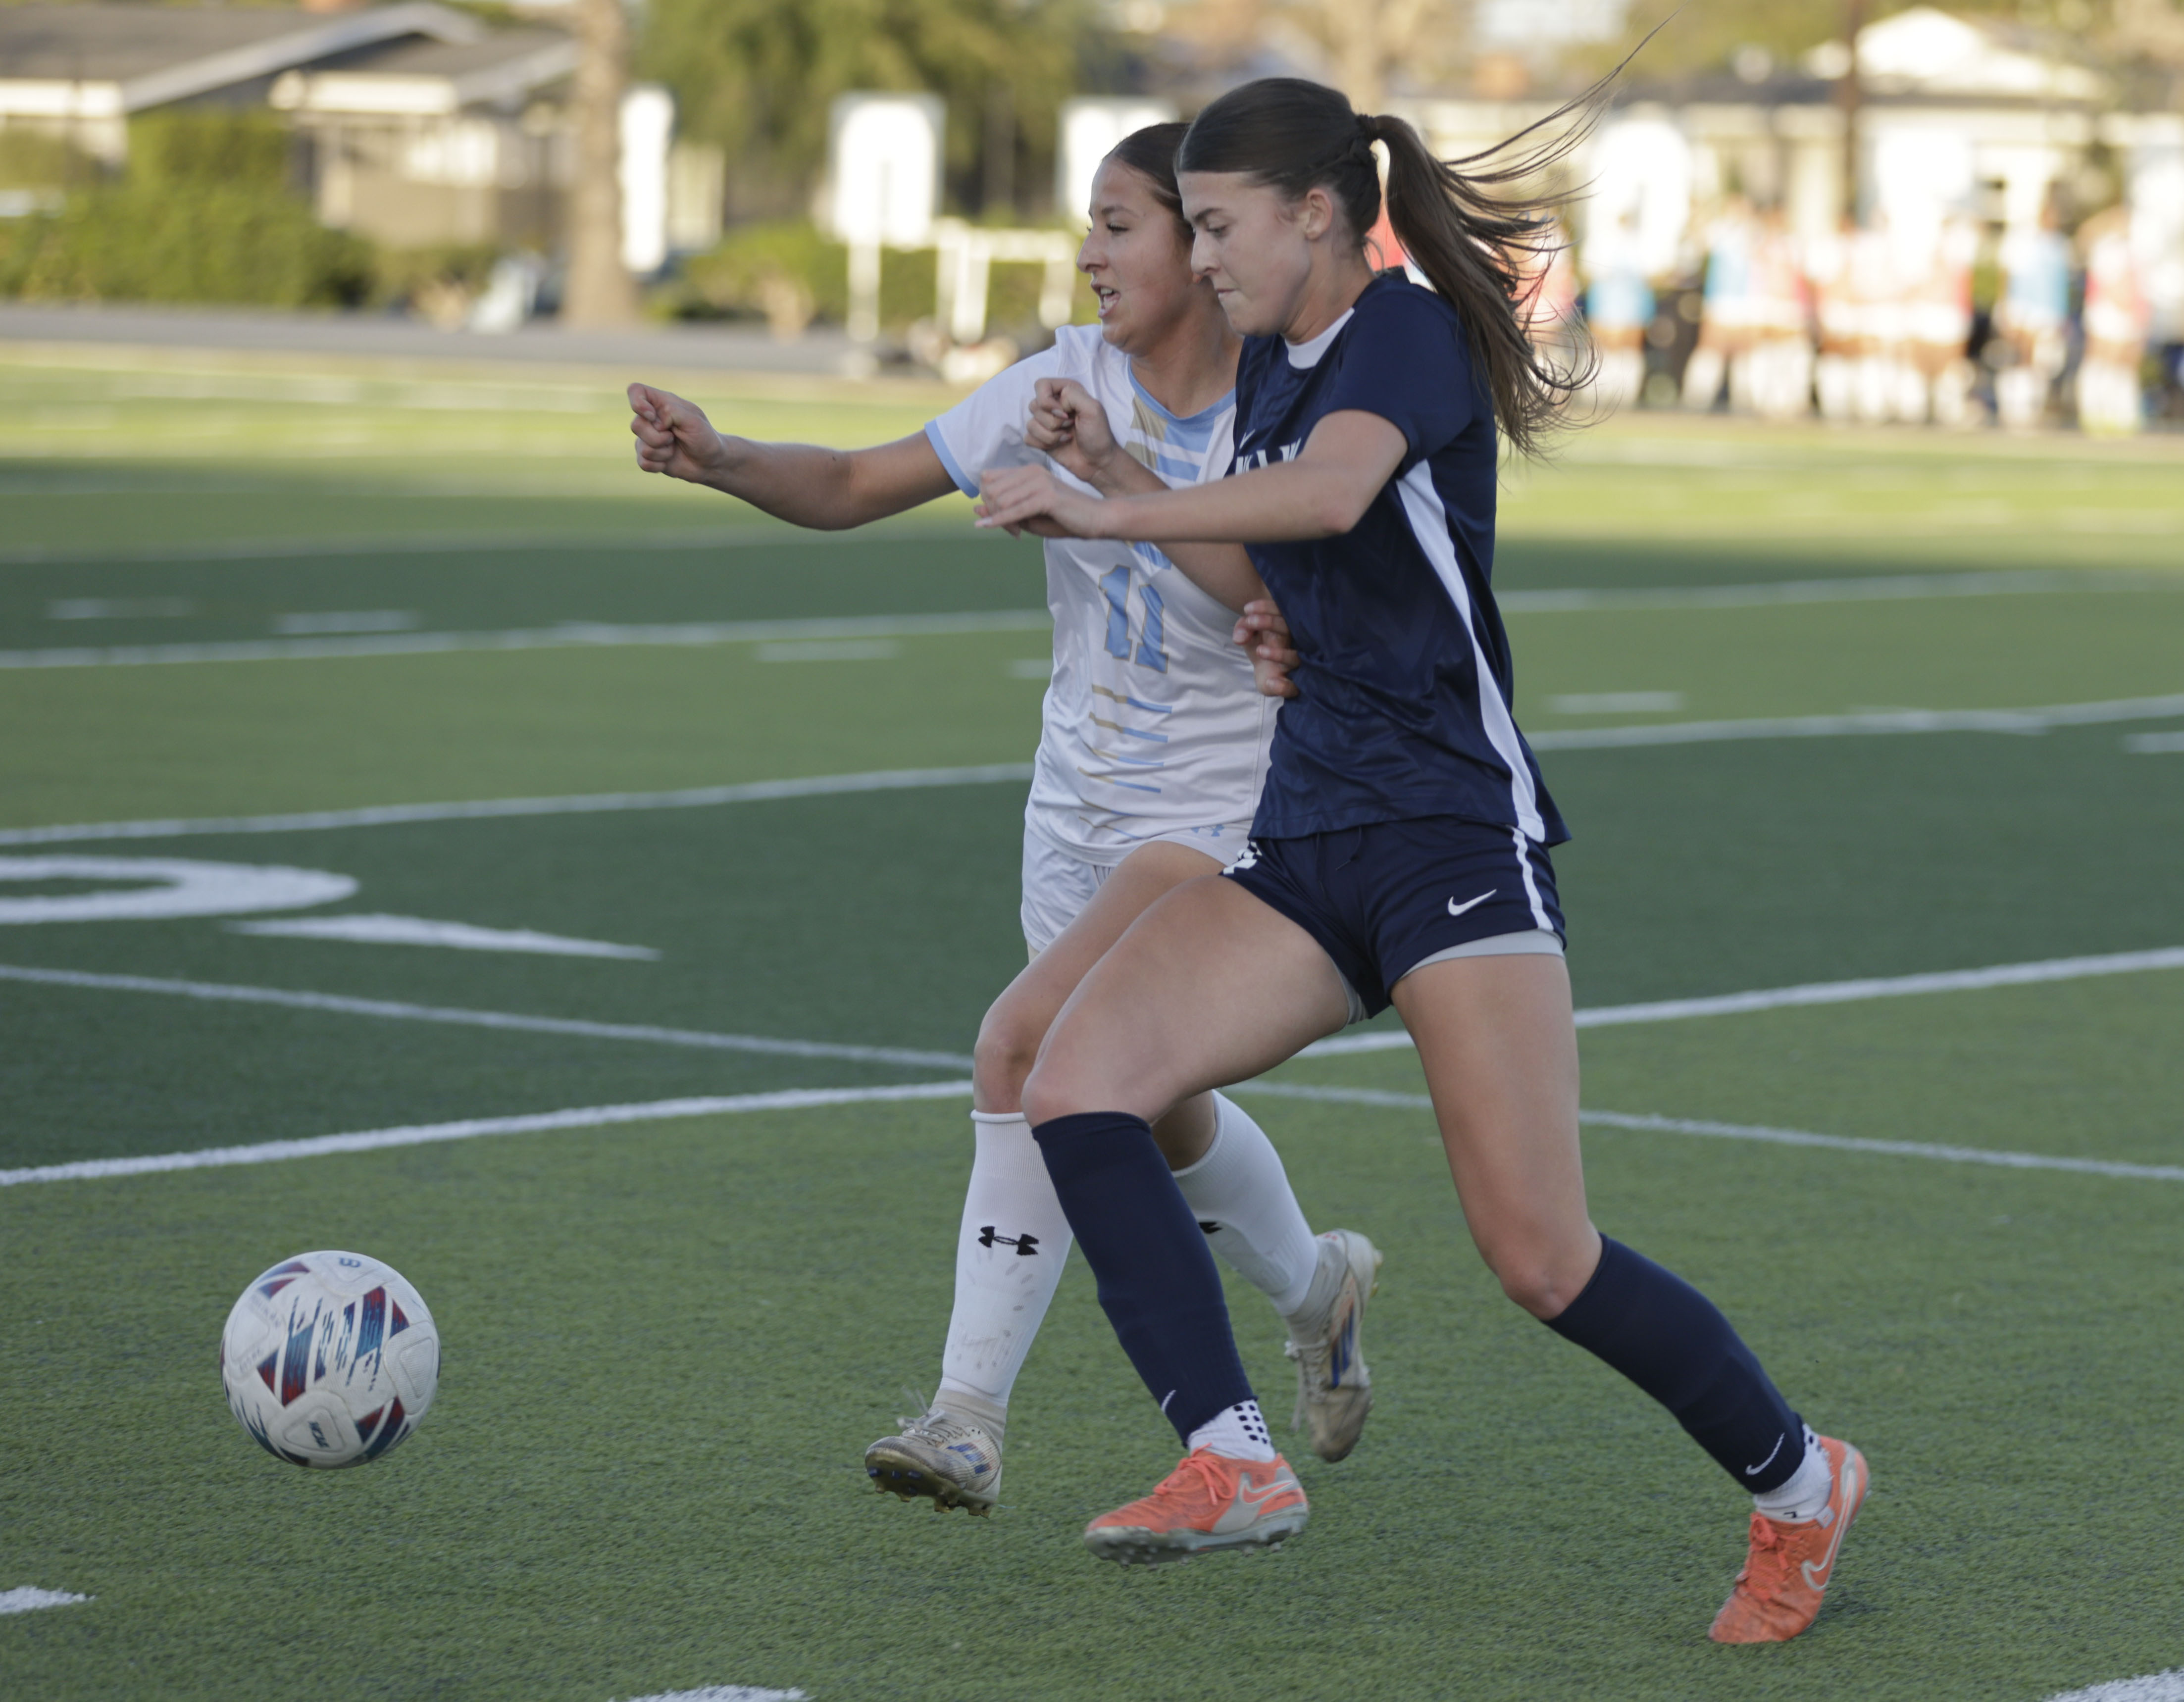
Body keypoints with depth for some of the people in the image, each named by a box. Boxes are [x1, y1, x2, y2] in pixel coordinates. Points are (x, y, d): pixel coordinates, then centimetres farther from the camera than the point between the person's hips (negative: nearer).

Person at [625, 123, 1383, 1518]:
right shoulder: (1075, 380, -1)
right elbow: (856, 488, -1)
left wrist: (1125, 479, -37)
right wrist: (719, 460, -19)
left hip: (1221, 819, -6)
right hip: (1080, 812, 6)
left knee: (1030, 1045, -23)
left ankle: (972, 1413, -17)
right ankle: (1316, 1286, 44)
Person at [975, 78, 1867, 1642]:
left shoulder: (1408, 335, -10)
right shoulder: (1271, 366, 16)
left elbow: (1332, 493, -32)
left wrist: (1112, 513, -33)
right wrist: (1113, 473, 17)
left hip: (1458, 839, -8)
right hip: (1307, 850, 8)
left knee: (1539, 1260, -11)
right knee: (1078, 1079, -15)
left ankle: (1797, 1482, 12)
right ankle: (1232, 1465, -19)